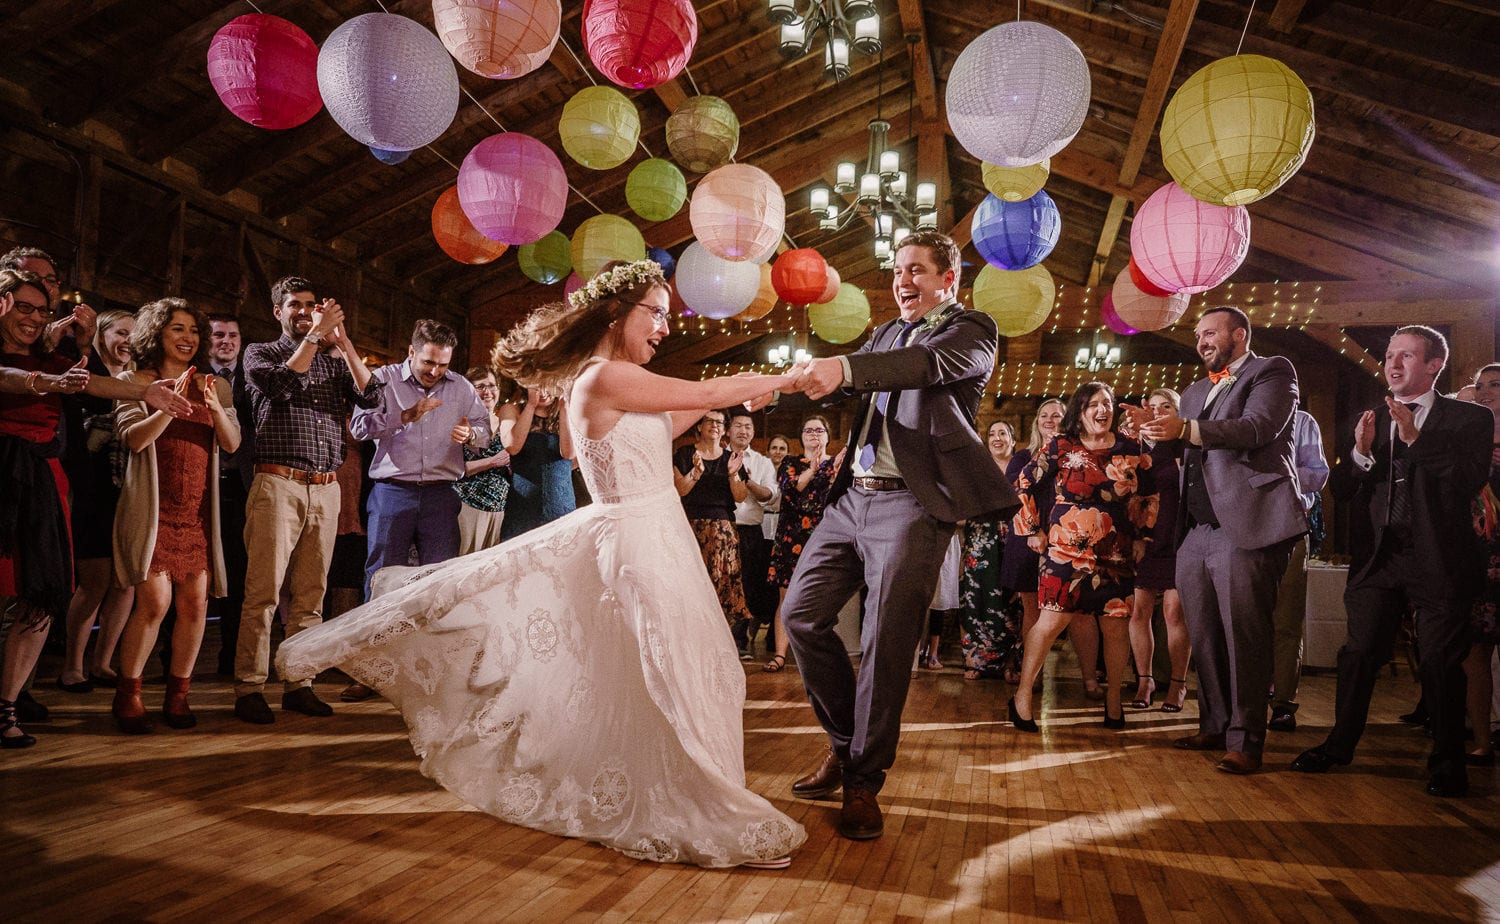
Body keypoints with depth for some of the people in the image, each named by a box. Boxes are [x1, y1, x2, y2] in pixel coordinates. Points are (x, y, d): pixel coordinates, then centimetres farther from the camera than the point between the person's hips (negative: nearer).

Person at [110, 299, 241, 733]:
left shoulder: (215, 386, 14)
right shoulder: (133, 382, 5)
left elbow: (232, 443, 2)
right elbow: (134, 438, -10)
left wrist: (215, 407, -16)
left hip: (198, 512, 3)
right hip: (153, 509, -3)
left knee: (195, 603, -1)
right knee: (155, 600, -12)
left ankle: (178, 695, 11)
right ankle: (127, 695, 5)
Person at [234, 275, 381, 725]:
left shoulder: (335, 363, 19)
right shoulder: (260, 353, 11)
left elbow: (371, 396, 2)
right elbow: (281, 383, -10)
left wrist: (342, 340, -2)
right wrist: (315, 335, -9)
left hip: (326, 489, 4)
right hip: (279, 484, -4)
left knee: (310, 594, 5)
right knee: (263, 591, -7)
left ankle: (298, 685, 11)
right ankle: (249, 689, -3)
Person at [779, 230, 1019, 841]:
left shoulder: (971, 330, 1)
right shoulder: (885, 334, 22)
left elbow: (931, 364, -21)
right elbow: (843, 387, 10)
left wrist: (845, 368, -38)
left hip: (912, 503, -7)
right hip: (851, 496, 7)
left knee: (886, 644, -5)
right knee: (801, 614, 5)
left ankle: (863, 783, 10)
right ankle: (846, 742, 23)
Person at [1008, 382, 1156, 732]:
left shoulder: (1131, 450, 6)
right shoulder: (1061, 447, -2)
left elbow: (1149, 495, 17)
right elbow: (1025, 486, 3)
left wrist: (1143, 536, 12)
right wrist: (1033, 531, 2)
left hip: (1116, 554, 3)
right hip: (1067, 550, -3)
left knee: (1116, 625, 3)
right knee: (1053, 620, -7)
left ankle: (1113, 698, 21)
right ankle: (1023, 697, 3)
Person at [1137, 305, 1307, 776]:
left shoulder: (1272, 372, 3)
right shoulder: (1195, 392, 25)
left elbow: (1256, 427, -15)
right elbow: (1187, 450, 19)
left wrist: (1185, 429, -26)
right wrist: (1156, 430, -2)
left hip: (1246, 526, -7)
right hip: (1197, 530, 7)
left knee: (1244, 637, -5)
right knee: (1204, 637, 7)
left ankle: (1244, 742, 0)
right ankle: (1215, 727, 17)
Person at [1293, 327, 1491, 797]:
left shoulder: (1469, 418, 3)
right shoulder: (1370, 420, 14)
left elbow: (1470, 480, -13)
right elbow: (1341, 488, 7)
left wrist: (1416, 439, -22)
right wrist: (1361, 452, -12)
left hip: (1438, 559, -3)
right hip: (1377, 556, 3)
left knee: (1441, 661, 3)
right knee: (1359, 653, 5)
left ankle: (1447, 762, 16)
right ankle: (1339, 744, 17)